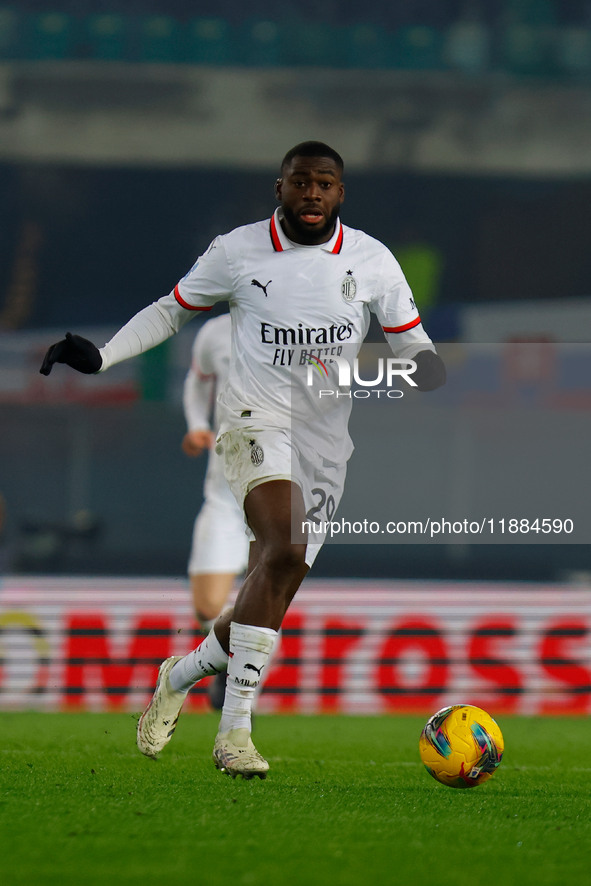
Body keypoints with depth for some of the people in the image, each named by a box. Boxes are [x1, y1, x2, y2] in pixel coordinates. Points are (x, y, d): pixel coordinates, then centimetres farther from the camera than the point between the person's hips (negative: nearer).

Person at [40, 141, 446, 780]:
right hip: (256, 421, -4)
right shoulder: (238, 252, 1)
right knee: (287, 545, -30)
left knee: (271, 599, 2)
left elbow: (410, 340, 11)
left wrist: (423, 366, -13)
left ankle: (179, 676, 34)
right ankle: (235, 729, -29)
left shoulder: (372, 260, 5)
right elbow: (171, 311, 14)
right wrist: (100, 356, 3)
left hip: (325, 446, 4)